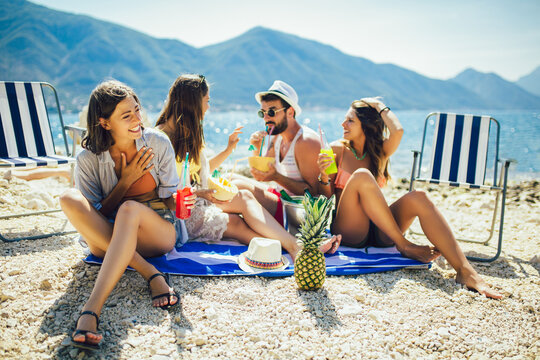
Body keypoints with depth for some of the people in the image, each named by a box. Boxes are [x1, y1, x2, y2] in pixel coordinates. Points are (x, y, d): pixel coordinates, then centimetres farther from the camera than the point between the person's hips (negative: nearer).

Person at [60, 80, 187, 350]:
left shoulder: (158, 143, -4)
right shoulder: (89, 159, -6)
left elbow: (170, 199, 2)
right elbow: (97, 216, -5)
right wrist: (126, 180, -15)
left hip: (158, 233, -1)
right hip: (107, 239, 2)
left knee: (130, 209, -35)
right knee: (70, 198, -26)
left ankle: (92, 308, -40)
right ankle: (150, 274, -31)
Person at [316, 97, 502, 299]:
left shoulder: (379, 152, 11)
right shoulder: (337, 150, 5)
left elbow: (397, 131, -13)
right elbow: (325, 195, -1)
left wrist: (381, 108, 3)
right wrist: (324, 177, -21)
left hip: (378, 232, 3)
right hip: (348, 231, -3)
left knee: (417, 197, -26)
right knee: (361, 176, -29)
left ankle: (465, 271, -32)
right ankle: (404, 245, -24)